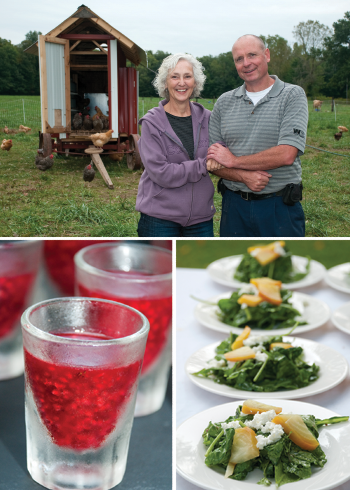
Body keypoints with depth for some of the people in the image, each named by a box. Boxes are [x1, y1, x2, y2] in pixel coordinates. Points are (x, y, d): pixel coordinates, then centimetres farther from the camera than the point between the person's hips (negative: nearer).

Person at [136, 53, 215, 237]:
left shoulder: (206, 118, 5)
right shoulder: (152, 123, -7)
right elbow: (160, 172, -16)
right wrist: (204, 165, -16)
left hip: (201, 215, 4)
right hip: (160, 217, -4)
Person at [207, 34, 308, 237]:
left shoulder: (293, 95, -5)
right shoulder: (224, 102, 6)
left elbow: (286, 154, -17)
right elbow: (213, 161, 4)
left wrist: (233, 160, -10)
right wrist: (244, 177, -15)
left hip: (280, 207, -3)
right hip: (234, 205, 3)